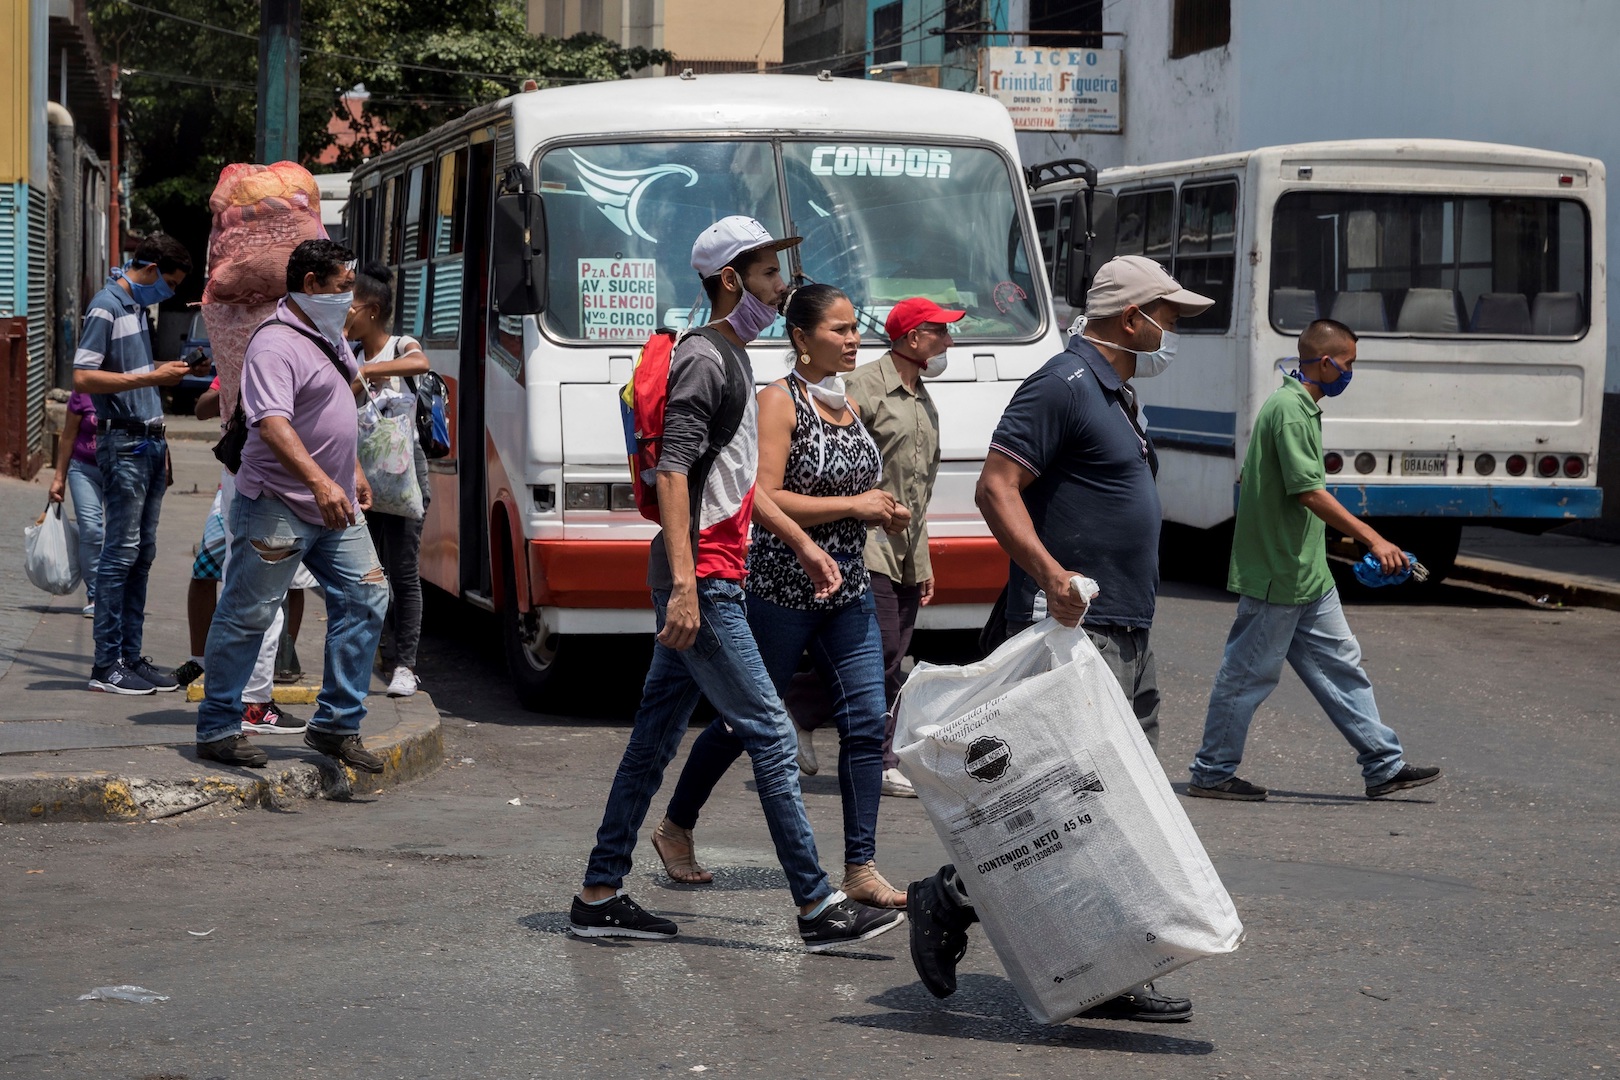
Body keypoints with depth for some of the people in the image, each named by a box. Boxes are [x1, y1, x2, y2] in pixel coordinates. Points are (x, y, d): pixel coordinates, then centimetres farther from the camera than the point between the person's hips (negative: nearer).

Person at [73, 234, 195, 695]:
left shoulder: (137, 306, 17)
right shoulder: (106, 307, -11)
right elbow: (83, 379, -19)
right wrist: (153, 377, -19)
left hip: (148, 441, 9)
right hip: (123, 442, -9)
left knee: (142, 553, 9)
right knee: (120, 553, -8)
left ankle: (131, 655, 14)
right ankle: (106, 665, -5)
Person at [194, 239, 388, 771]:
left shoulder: (327, 337, 14)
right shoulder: (276, 344, -18)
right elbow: (272, 424, -31)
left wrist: (354, 471, 27)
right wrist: (320, 481, -41)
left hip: (335, 508, 9)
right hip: (278, 509, -9)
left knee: (365, 598, 4)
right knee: (246, 617, 0)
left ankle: (335, 725, 11)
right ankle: (216, 729, 10)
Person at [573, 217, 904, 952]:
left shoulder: (731, 360, 19)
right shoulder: (704, 359, -13)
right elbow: (672, 474, -21)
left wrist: (802, 544, 25)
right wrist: (685, 585, -27)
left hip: (703, 584, 10)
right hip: (702, 581, -10)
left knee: (655, 738, 11)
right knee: (770, 734, -7)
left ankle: (599, 896, 16)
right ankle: (817, 907, -3)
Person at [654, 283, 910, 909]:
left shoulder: (848, 405, 12)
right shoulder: (779, 401, -11)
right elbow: (765, 498, -20)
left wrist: (884, 512, 5)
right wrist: (853, 506, -18)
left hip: (848, 592, 7)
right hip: (779, 591, -7)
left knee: (867, 722, -4)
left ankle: (860, 869, -1)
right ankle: (676, 830, 27)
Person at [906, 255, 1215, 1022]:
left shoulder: (1114, 392, 20)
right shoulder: (1064, 385, -11)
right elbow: (996, 485, -19)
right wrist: (1051, 574, -29)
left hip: (1126, 634, 10)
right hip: (1076, 632, -10)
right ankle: (949, 901, 0)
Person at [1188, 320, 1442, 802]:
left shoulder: (1300, 406, 13)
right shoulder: (1290, 410, -18)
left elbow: (1245, 480, 20)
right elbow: (1309, 491, -25)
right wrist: (1373, 539, -26)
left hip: (1308, 575, 10)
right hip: (1279, 576, -10)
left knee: (1340, 664, 11)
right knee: (1250, 672, 0)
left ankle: (1384, 766, 15)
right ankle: (1212, 774, 10)